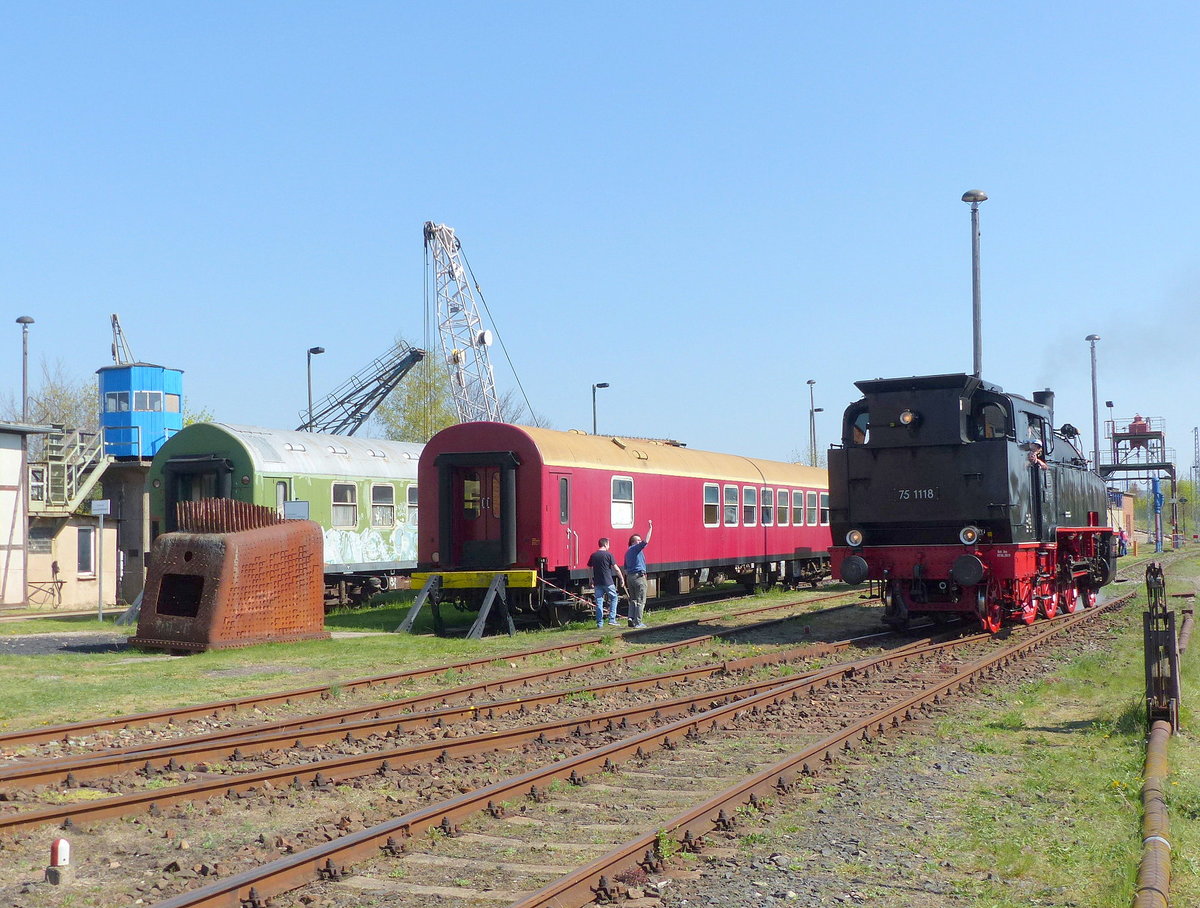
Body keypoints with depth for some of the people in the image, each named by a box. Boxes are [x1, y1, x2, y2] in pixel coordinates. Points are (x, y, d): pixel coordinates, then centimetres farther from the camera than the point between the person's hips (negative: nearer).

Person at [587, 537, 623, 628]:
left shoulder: (593, 555, 5)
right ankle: (612, 619, 6)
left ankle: (599, 623, 5)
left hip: (597, 582, 4)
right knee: (613, 598, 13)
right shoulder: (608, 554, -7)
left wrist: (591, 580, 20)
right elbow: (616, 568, -7)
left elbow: (590, 568, 10)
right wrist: (621, 578, 3)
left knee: (599, 602, 6)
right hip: (608, 582, -4)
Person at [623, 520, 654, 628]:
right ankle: (638, 622, -5)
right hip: (639, 576, -8)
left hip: (629, 576, 8)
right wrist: (650, 529, -16)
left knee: (632, 600, 14)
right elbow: (646, 541, -22)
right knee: (640, 601, -3)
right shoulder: (636, 548, -7)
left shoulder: (628, 552, 18)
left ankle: (631, 619, 6)